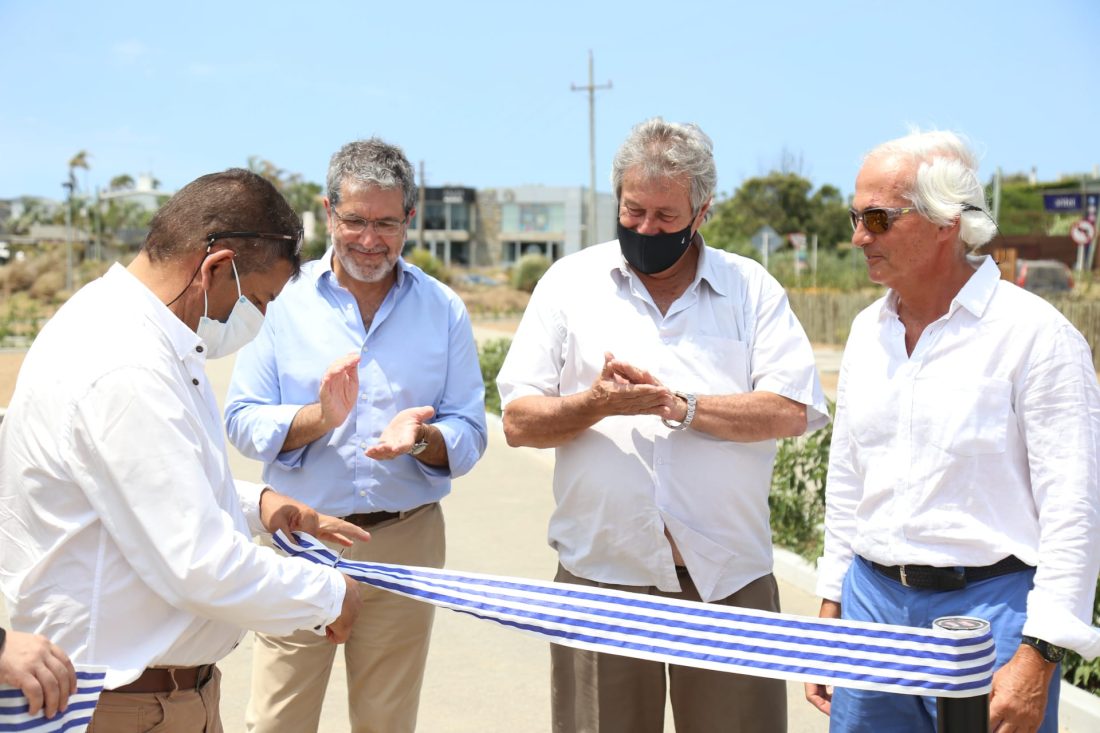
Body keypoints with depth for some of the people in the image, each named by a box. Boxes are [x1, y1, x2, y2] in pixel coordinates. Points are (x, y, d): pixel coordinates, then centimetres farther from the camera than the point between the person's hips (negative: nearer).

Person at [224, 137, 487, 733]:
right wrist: (318, 418, -21)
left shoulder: (443, 310, 4)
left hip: (405, 545, 1)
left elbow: (470, 437, 1)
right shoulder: (284, 299, 1)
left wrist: (423, 438, -20)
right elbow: (242, 421, -4)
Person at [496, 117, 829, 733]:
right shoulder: (570, 282, 7)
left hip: (728, 574, 0)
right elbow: (519, 421, 2)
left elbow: (791, 411, -7)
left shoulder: (752, 288, 7)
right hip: (601, 571, 0)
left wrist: (676, 404, -14)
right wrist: (595, 405, -17)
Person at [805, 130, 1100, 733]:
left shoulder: (1035, 333, -11)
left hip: (988, 608, -6)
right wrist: (830, 612, 13)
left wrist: (1037, 658, -17)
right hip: (872, 599, 6)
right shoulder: (867, 329, 9)